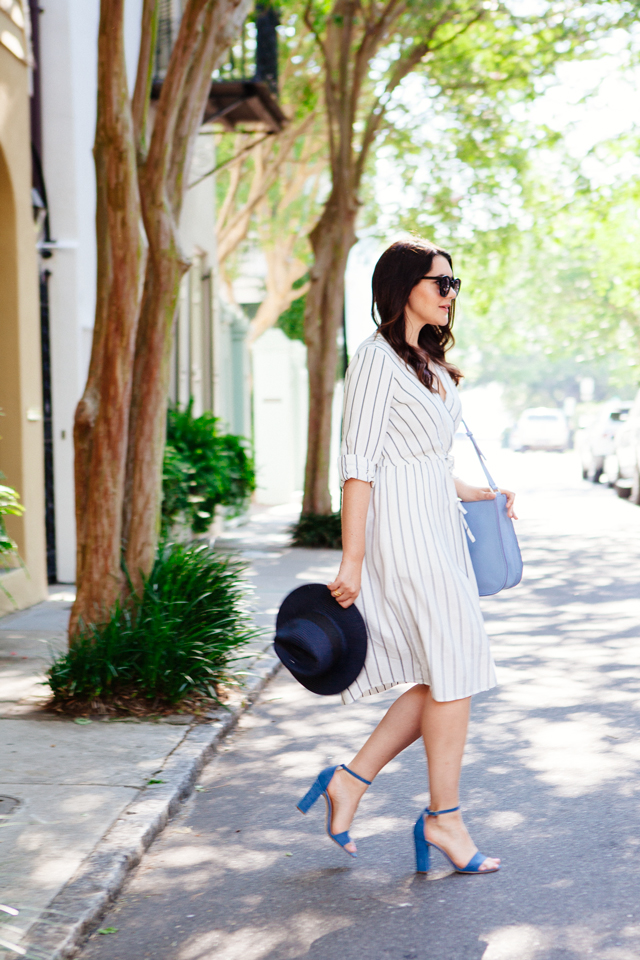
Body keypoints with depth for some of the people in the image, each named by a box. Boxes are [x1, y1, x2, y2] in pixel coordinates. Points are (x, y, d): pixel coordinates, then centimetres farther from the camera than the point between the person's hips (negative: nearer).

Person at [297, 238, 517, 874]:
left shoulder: (429, 363, 18)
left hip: (437, 528, 9)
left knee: (446, 677, 7)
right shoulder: (378, 358, -11)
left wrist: (480, 495, 18)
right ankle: (443, 817, 9)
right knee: (453, 671, -4)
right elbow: (359, 464, -16)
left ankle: (350, 781, 17)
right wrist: (351, 561, -19)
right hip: (402, 530, -9)